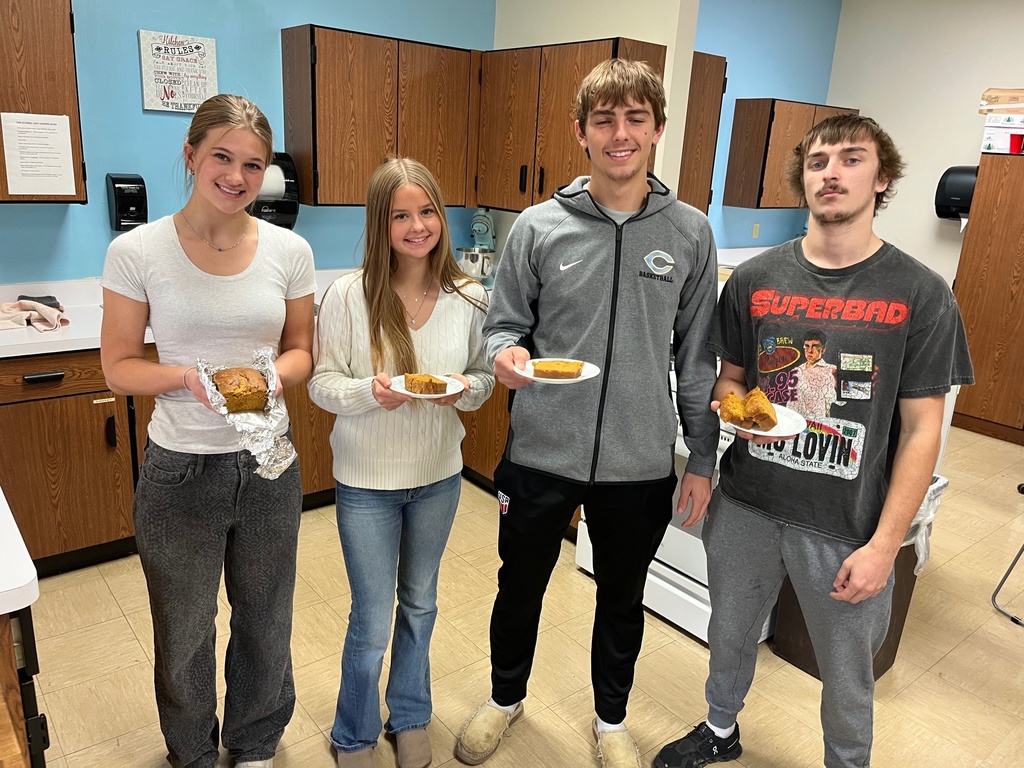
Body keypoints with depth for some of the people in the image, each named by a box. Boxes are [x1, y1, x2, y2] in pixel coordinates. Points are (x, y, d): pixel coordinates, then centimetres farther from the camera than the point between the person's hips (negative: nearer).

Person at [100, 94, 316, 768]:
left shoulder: (289, 251, -4)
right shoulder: (137, 251, -10)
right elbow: (119, 366, -5)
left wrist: (271, 376, -17)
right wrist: (189, 376, -23)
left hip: (268, 465, 2)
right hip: (180, 471, -1)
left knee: (266, 622, 20)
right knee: (185, 631, 19)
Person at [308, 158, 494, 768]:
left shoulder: (471, 298, -8)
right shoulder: (349, 294, -16)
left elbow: (485, 378, 2)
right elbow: (322, 382, -9)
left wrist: (466, 389, -21)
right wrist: (370, 392, -29)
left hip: (439, 476, 3)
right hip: (368, 481, -3)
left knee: (420, 605, 22)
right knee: (372, 625, 9)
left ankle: (410, 718, 48)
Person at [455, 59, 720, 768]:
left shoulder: (690, 232, -2)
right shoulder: (539, 228, -5)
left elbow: (697, 356, 2)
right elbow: (504, 325, 2)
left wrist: (702, 457, 3)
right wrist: (505, 354, -21)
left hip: (642, 465, 1)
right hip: (540, 455, 0)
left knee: (622, 601, 20)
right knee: (520, 589, 19)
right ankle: (506, 698, 49)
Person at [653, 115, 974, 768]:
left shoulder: (921, 293, -9)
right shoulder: (754, 279, -1)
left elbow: (921, 430, -8)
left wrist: (884, 545, -11)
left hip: (847, 527, -2)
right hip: (745, 505, 3)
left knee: (847, 676, 17)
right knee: (731, 633, 23)